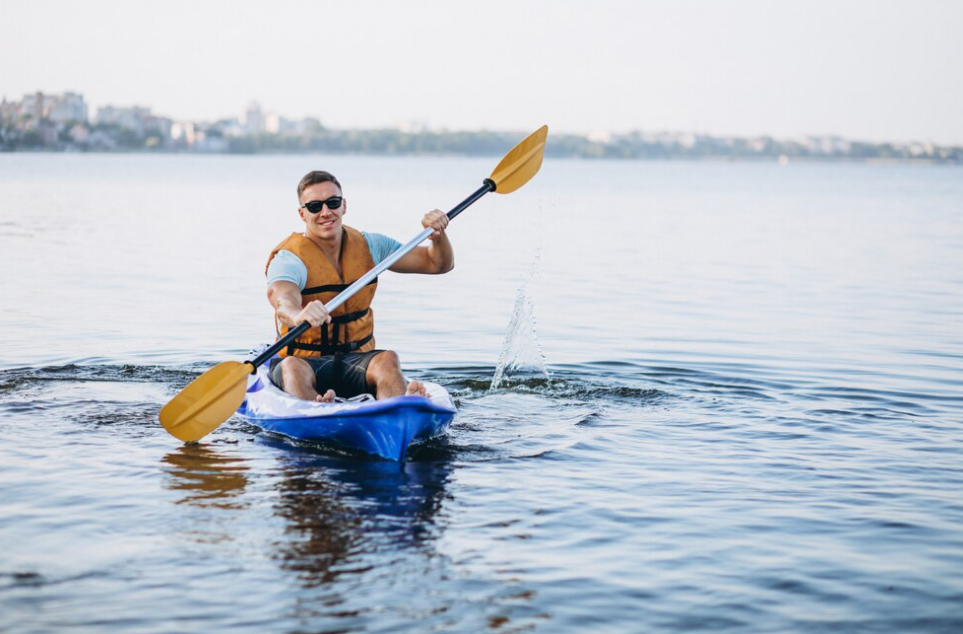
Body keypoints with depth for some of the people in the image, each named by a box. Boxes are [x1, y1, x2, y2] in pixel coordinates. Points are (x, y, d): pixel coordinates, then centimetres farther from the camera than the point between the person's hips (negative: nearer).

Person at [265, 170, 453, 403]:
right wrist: (299, 316, -57)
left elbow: (438, 264, 12)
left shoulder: (369, 246, 8)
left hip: (357, 362, 3)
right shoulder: (289, 259, -9)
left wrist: (438, 234, -10)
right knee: (292, 368, -37)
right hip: (305, 360, -3)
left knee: (387, 360, -31)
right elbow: (283, 303, -32)